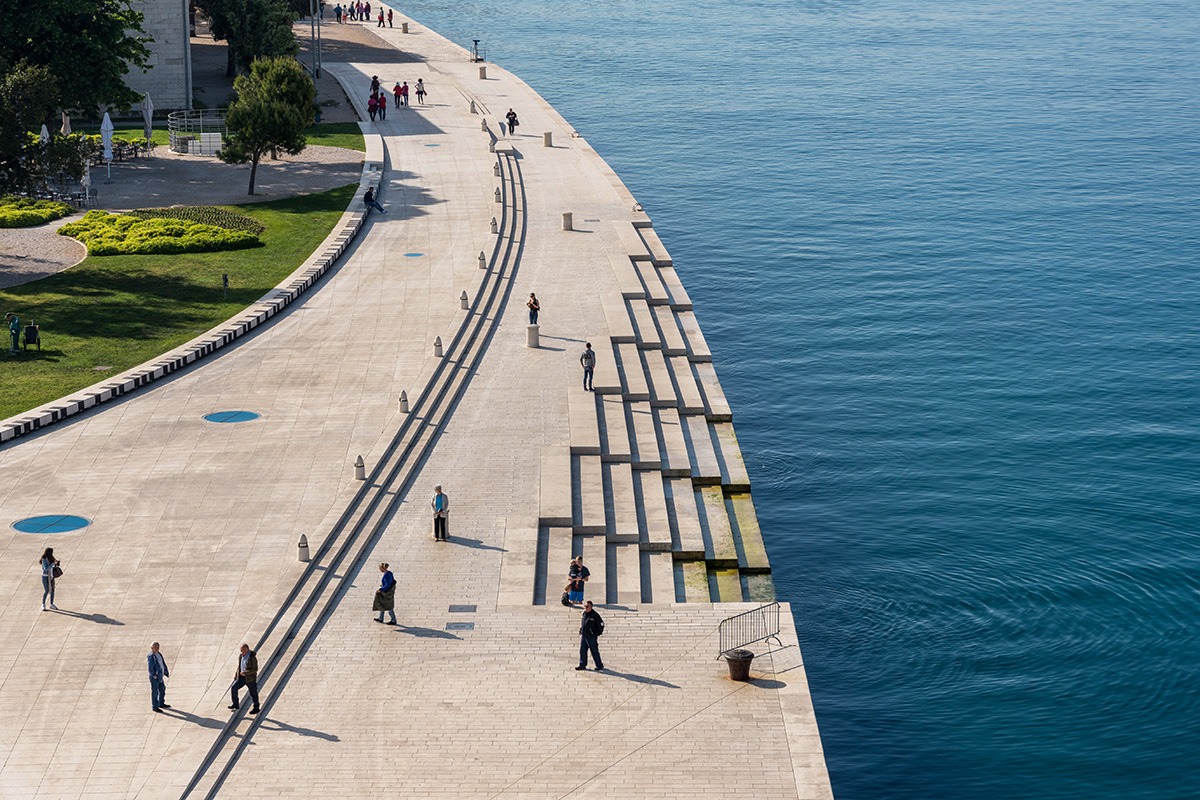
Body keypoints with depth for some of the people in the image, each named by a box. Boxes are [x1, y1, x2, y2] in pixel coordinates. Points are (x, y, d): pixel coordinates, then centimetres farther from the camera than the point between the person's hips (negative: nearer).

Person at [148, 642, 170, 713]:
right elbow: (150, 667, -24)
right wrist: (154, 675, -21)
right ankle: (154, 707, 10)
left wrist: (166, 672, 10)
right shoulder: (150, 656, -18)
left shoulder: (159, 654, 9)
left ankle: (161, 704, 38)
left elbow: (163, 664, 15)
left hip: (160, 676, 9)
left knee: (162, 689, 21)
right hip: (154, 678, -9)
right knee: (154, 692, 0)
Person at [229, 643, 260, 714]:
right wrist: (236, 675, 12)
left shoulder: (252, 658, -17)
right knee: (233, 688, -7)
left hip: (250, 678, -6)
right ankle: (235, 704, 4)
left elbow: (255, 669, -19)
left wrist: (245, 673, -27)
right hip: (241, 677, 6)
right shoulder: (241, 657, 5)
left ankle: (256, 708, 20)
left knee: (253, 693, 5)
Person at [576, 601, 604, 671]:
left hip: (592, 637, -7)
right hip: (583, 636, 7)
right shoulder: (584, 614, 8)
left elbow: (601, 624, -9)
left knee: (594, 652, 2)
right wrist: (580, 632, 15)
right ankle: (582, 665, 17)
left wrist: (598, 633, -7)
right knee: (582, 651, 8)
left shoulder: (594, 615, -13)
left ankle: (599, 665, 13)